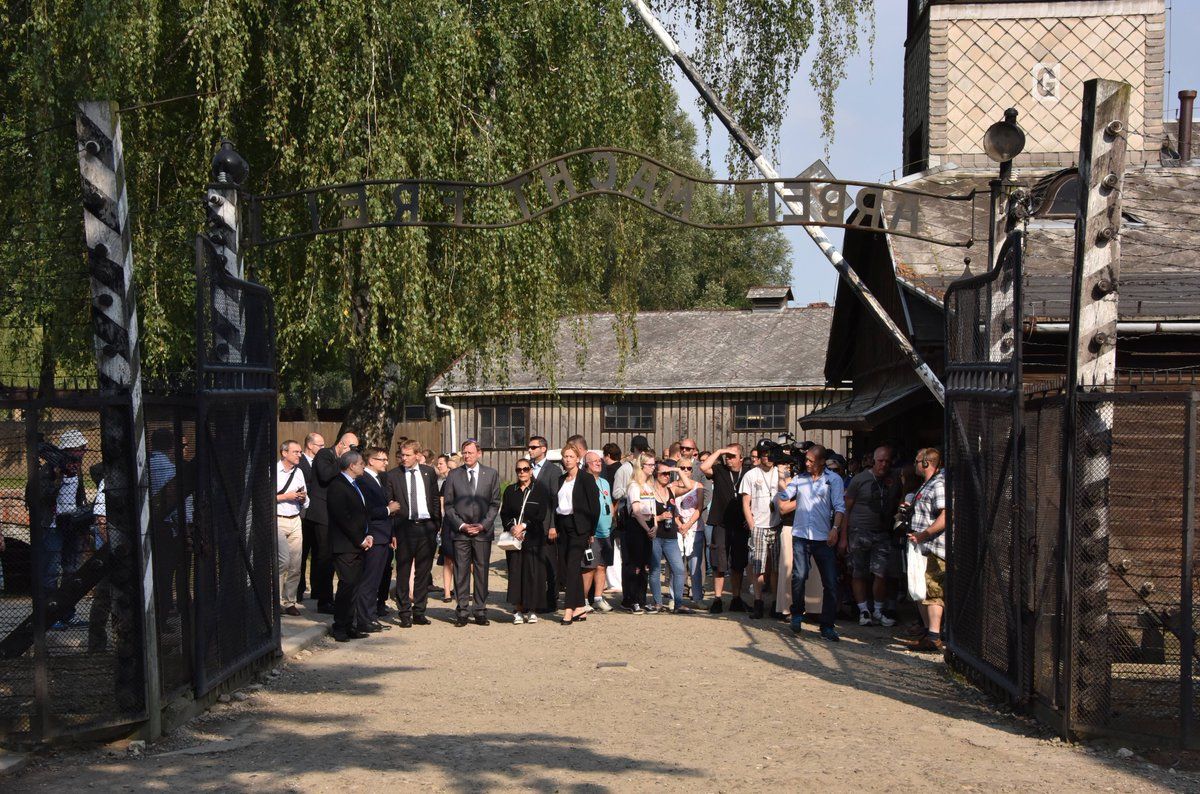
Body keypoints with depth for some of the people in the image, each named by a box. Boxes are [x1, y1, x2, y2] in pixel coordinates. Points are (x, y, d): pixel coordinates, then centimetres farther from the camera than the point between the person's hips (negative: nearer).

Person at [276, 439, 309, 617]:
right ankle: (277, 600, -2)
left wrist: (303, 498, -2)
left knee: (295, 564, 5)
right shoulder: (273, 471, -6)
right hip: (278, 520, -6)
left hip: (295, 520, 6)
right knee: (284, 560, -15)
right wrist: (285, 497, -13)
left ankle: (289, 601, 14)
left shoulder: (299, 472, 13)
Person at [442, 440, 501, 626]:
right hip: (459, 531, 0)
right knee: (461, 571, -1)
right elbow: (448, 505, 5)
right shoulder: (454, 475, 6)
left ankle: (480, 610, 9)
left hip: (483, 530, 0)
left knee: (481, 571, 2)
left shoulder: (491, 474, 6)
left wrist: (483, 525, -5)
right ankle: (462, 611, 4)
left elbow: (495, 503, 6)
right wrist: (461, 525, -5)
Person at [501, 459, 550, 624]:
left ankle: (530, 609, 6)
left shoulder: (539, 490, 3)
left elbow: (541, 515, -4)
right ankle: (518, 610, 4)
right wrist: (512, 527, -10)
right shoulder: (510, 491, 12)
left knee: (532, 572, -4)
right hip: (514, 537, 2)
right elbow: (504, 514, 8)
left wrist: (524, 526, -12)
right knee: (515, 572, -2)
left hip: (533, 538, -2)